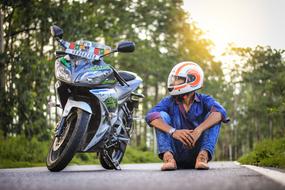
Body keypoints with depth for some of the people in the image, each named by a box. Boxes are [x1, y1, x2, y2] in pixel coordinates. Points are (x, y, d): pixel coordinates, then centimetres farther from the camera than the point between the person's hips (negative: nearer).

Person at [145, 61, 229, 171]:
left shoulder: (204, 100, 2)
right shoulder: (169, 101, 2)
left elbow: (220, 112, -21)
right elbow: (151, 116, -18)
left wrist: (199, 130, -38)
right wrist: (173, 132, -35)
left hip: (197, 149, 0)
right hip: (176, 152, 1)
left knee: (213, 117, -14)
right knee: (162, 115, -13)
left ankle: (203, 155, -32)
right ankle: (167, 156, -32)